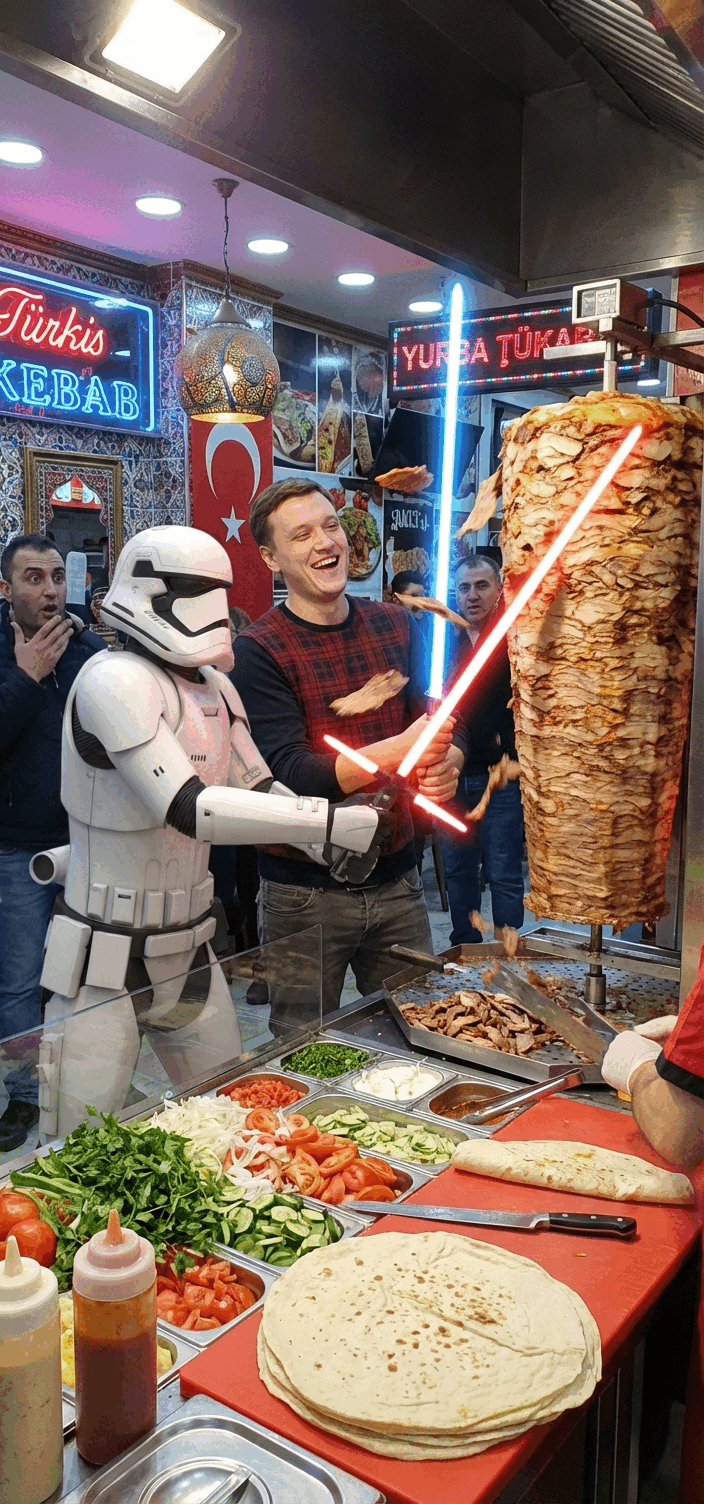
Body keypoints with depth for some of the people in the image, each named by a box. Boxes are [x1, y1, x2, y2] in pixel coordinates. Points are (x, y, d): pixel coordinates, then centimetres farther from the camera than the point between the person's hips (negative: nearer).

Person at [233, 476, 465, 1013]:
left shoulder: (394, 624, 6)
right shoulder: (260, 650, -11)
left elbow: (431, 722, 6)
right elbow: (290, 772, -19)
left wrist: (443, 767, -18)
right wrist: (400, 750, -32)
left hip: (396, 881, 4)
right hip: (305, 894, -4)